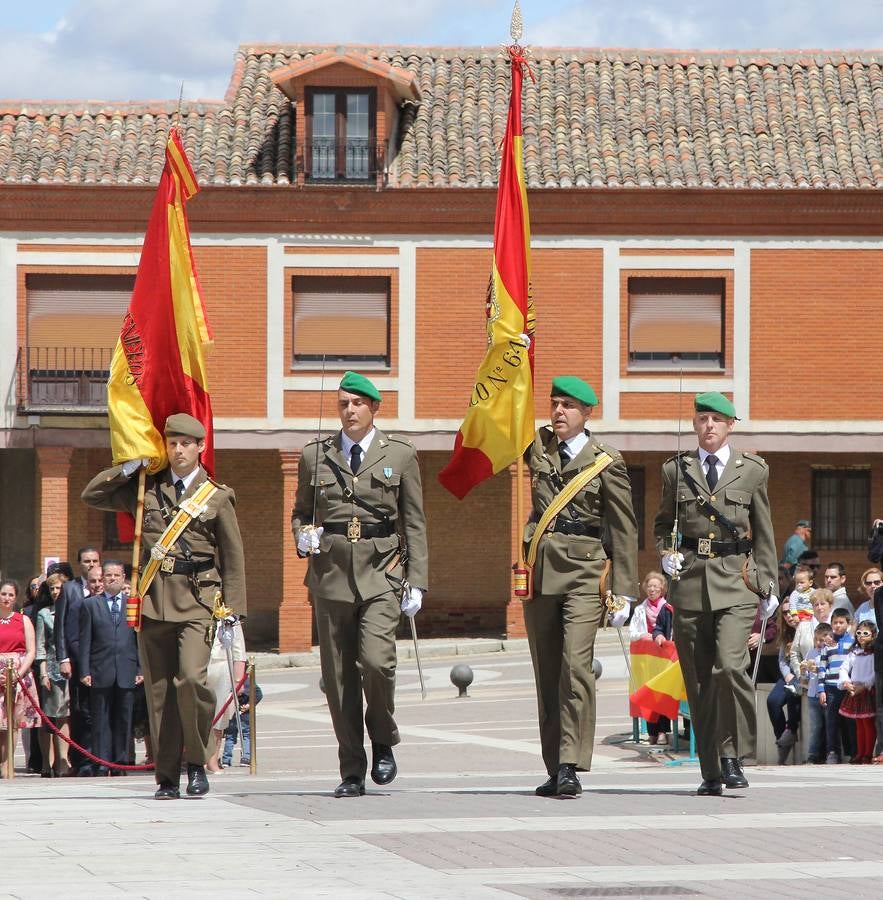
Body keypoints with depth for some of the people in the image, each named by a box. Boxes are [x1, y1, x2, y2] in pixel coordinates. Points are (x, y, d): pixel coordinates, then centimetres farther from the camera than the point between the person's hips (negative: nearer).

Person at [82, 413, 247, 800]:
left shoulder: (217, 496, 7)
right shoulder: (147, 488, 13)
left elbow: (233, 558, 7)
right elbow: (92, 495, 16)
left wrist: (232, 614, 1)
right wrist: (129, 468, 6)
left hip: (196, 598, -3)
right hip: (153, 596, 3)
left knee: (191, 677, -20)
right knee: (158, 689, 2)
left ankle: (197, 763, -2)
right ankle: (167, 776, 8)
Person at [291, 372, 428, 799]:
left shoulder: (400, 455, 7)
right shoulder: (315, 456, 11)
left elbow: (414, 523, 8)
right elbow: (300, 511, 21)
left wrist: (416, 582, 1)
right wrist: (303, 535, -2)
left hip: (381, 573, -2)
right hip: (331, 573, 2)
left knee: (376, 660, -19)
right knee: (338, 676, 0)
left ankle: (383, 742, 7)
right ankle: (352, 771, 9)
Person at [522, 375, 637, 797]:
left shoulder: (605, 461, 0)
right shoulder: (538, 446, 12)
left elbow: (623, 530, 2)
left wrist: (623, 591, -2)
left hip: (584, 572, -4)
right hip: (540, 570, 4)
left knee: (576, 666, -16)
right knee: (546, 674, 6)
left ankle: (571, 767, -19)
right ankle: (554, 770, 10)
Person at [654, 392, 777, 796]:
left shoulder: (751, 470, 8)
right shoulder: (676, 470, 11)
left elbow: (764, 533, 13)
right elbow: (663, 523, 23)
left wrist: (769, 585, 10)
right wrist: (666, 554, 3)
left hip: (735, 580, -2)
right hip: (690, 580, 2)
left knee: (730, 666, -20)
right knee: (698, 680, 1)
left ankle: (733, 757, -7)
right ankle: (711, 770, 8)